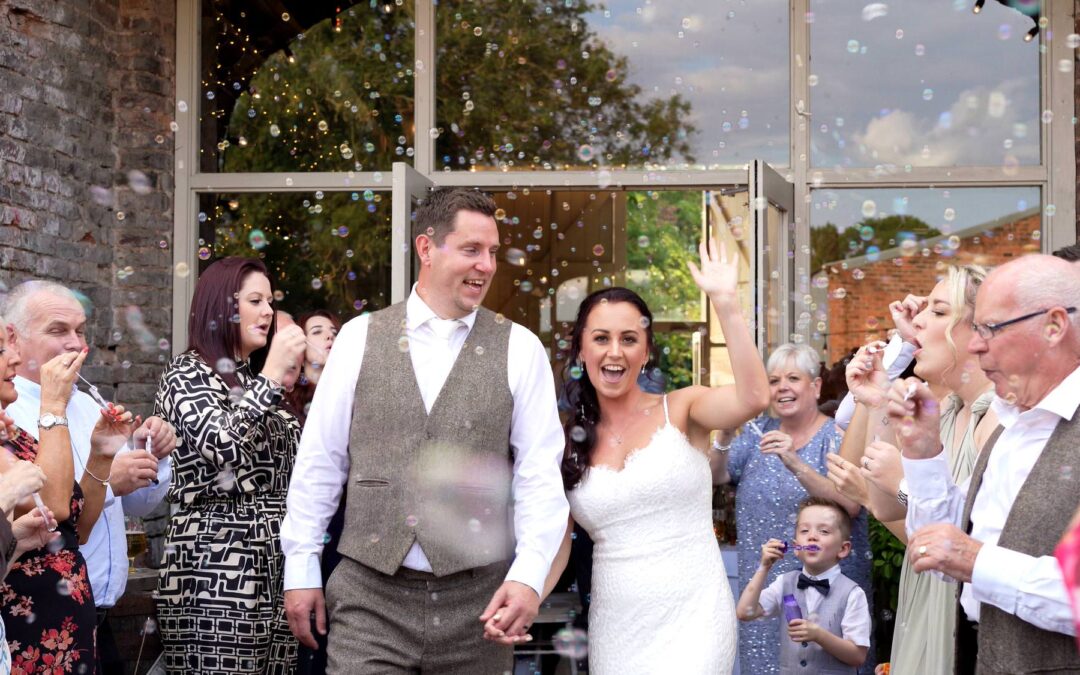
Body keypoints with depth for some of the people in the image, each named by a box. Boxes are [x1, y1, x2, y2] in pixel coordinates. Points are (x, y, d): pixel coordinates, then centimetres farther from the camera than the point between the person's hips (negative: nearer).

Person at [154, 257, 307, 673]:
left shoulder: (255, 381, 20)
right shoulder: (186, 374, -2)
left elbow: (293, 462, 18)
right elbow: (222, 447, -20)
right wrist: (271, 377, -14)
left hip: (274, 564, 7)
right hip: (218, 566, -7)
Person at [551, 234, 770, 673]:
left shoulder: (681, 411, -1)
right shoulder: (567, 442, 7)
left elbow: (753, 399, -21)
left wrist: (725, 302, -23)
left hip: (691, 618, -3)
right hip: (614, 628, 3)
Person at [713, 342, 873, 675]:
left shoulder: (838, 437, -6)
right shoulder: (759, 431, 8)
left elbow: (850, 505, -20)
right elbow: (717, 475, 0)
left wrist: (795, 463, -32)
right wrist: (725, 436, -19)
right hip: (763, 583, 4)